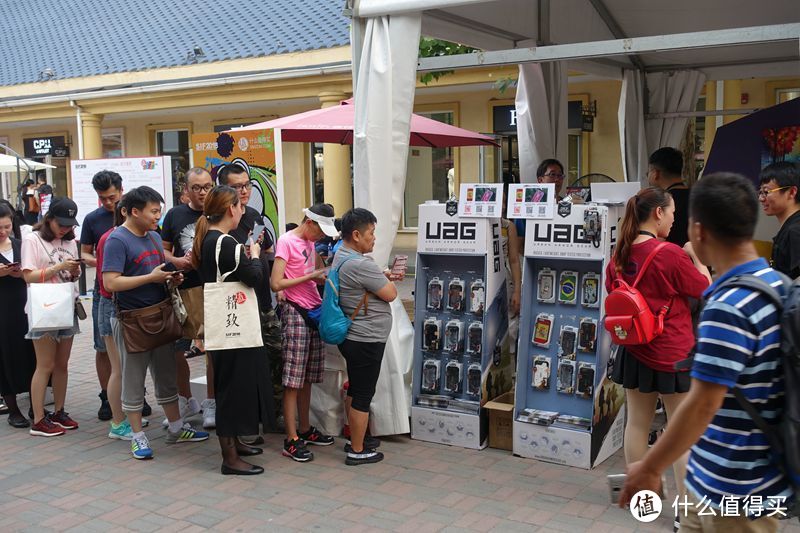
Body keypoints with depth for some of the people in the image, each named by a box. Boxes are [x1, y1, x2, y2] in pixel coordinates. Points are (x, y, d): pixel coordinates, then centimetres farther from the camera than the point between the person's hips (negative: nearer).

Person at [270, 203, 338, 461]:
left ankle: (305, 429, 25)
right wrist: (311, 276, -15)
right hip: (295, 312, -8)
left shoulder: (310, 242, 14)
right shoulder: (286, 241, -11)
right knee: (293, 380, -4)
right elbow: (276, 284, -17)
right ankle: (292, 440, 1)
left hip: (315, 311, 8)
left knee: (307, 378, 15)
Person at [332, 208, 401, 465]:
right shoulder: (361, 265, -24)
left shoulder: (341, 256, 7)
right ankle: (357, 451, 10)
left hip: (352, 337, 11)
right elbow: (391, 294, -17)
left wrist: (383, 276, 8)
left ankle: (356, 438, 34)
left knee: (354, 390, 21)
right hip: (367, 340, -11)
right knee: (363, 396, 0)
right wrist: (387, 279, 2)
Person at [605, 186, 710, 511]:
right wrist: (696, 256, 5)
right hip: (672, 353, -6)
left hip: (634, 350, 6)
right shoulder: (671, 254, -18)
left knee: (637, 422, 15)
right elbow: (706, 290, -6)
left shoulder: (620, 255, 0)